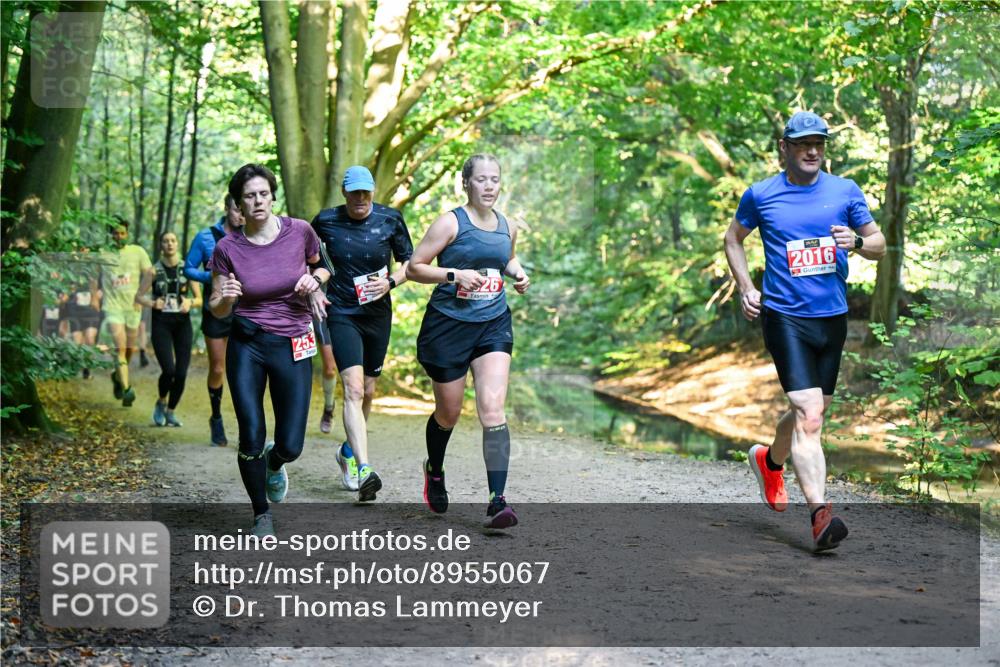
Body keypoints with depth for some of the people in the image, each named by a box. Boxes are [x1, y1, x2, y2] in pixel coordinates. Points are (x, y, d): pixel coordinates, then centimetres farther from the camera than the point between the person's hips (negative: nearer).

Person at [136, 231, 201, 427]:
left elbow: (199, 298, 6)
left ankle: (170, 412, 17)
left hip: (182, 323, 2)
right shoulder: (155, 270, 2)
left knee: (181, 374, -3)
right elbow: (139, 296, 6)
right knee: (168, 370, -15)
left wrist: (190, 302, -16)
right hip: (161, 324, -2)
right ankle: (161, 403, 15)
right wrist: (152, 303, -13)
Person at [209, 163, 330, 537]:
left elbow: (322, 266, 15)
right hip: (247, 346, 0)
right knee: (252, 438, -7)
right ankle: (261, 515, 18)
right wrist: (226, 298, -20)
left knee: (291, 446, -3)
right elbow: (217, 310, 2)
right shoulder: (228, 248, -6)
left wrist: (314, 280, -8)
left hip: (294, 348, 0)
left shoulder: (299, 231, -6)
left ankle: (274, 463, 37)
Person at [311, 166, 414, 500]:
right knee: (353, 388, -18)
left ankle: (348, 451, 38)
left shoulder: (390, 219, -2)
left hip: (378, 314, 3)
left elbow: (409, 262, 6)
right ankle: (364, 470, -28)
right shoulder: (326, 221, -4)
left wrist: (391, 282, -12)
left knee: (367, 391, 13)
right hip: (342, 314, -3)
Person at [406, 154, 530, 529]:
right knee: (448, 414, 10)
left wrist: (518, 274, 8)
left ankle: (497, 501, -15)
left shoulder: (507, 228, 8)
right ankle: (434, 470, 42)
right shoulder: (451, 223, -7)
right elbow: (413, 268, -7)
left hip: (494, 325, 3)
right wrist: (455, 274, -20)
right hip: (449, 325, -3)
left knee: (492, 409, -13)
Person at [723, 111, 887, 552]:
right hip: (785, 317, -4)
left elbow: (879, 246, 11)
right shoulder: (760, 195, 1)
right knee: (809, 416, -18)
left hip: (832, 317, 4)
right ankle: (819, 513, -22)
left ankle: (770, 461, 47)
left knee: (811, 412, 17)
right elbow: (733, 239, 17)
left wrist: (857, 242, -12)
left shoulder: (845, 191, 6)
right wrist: (745, 288, 5)